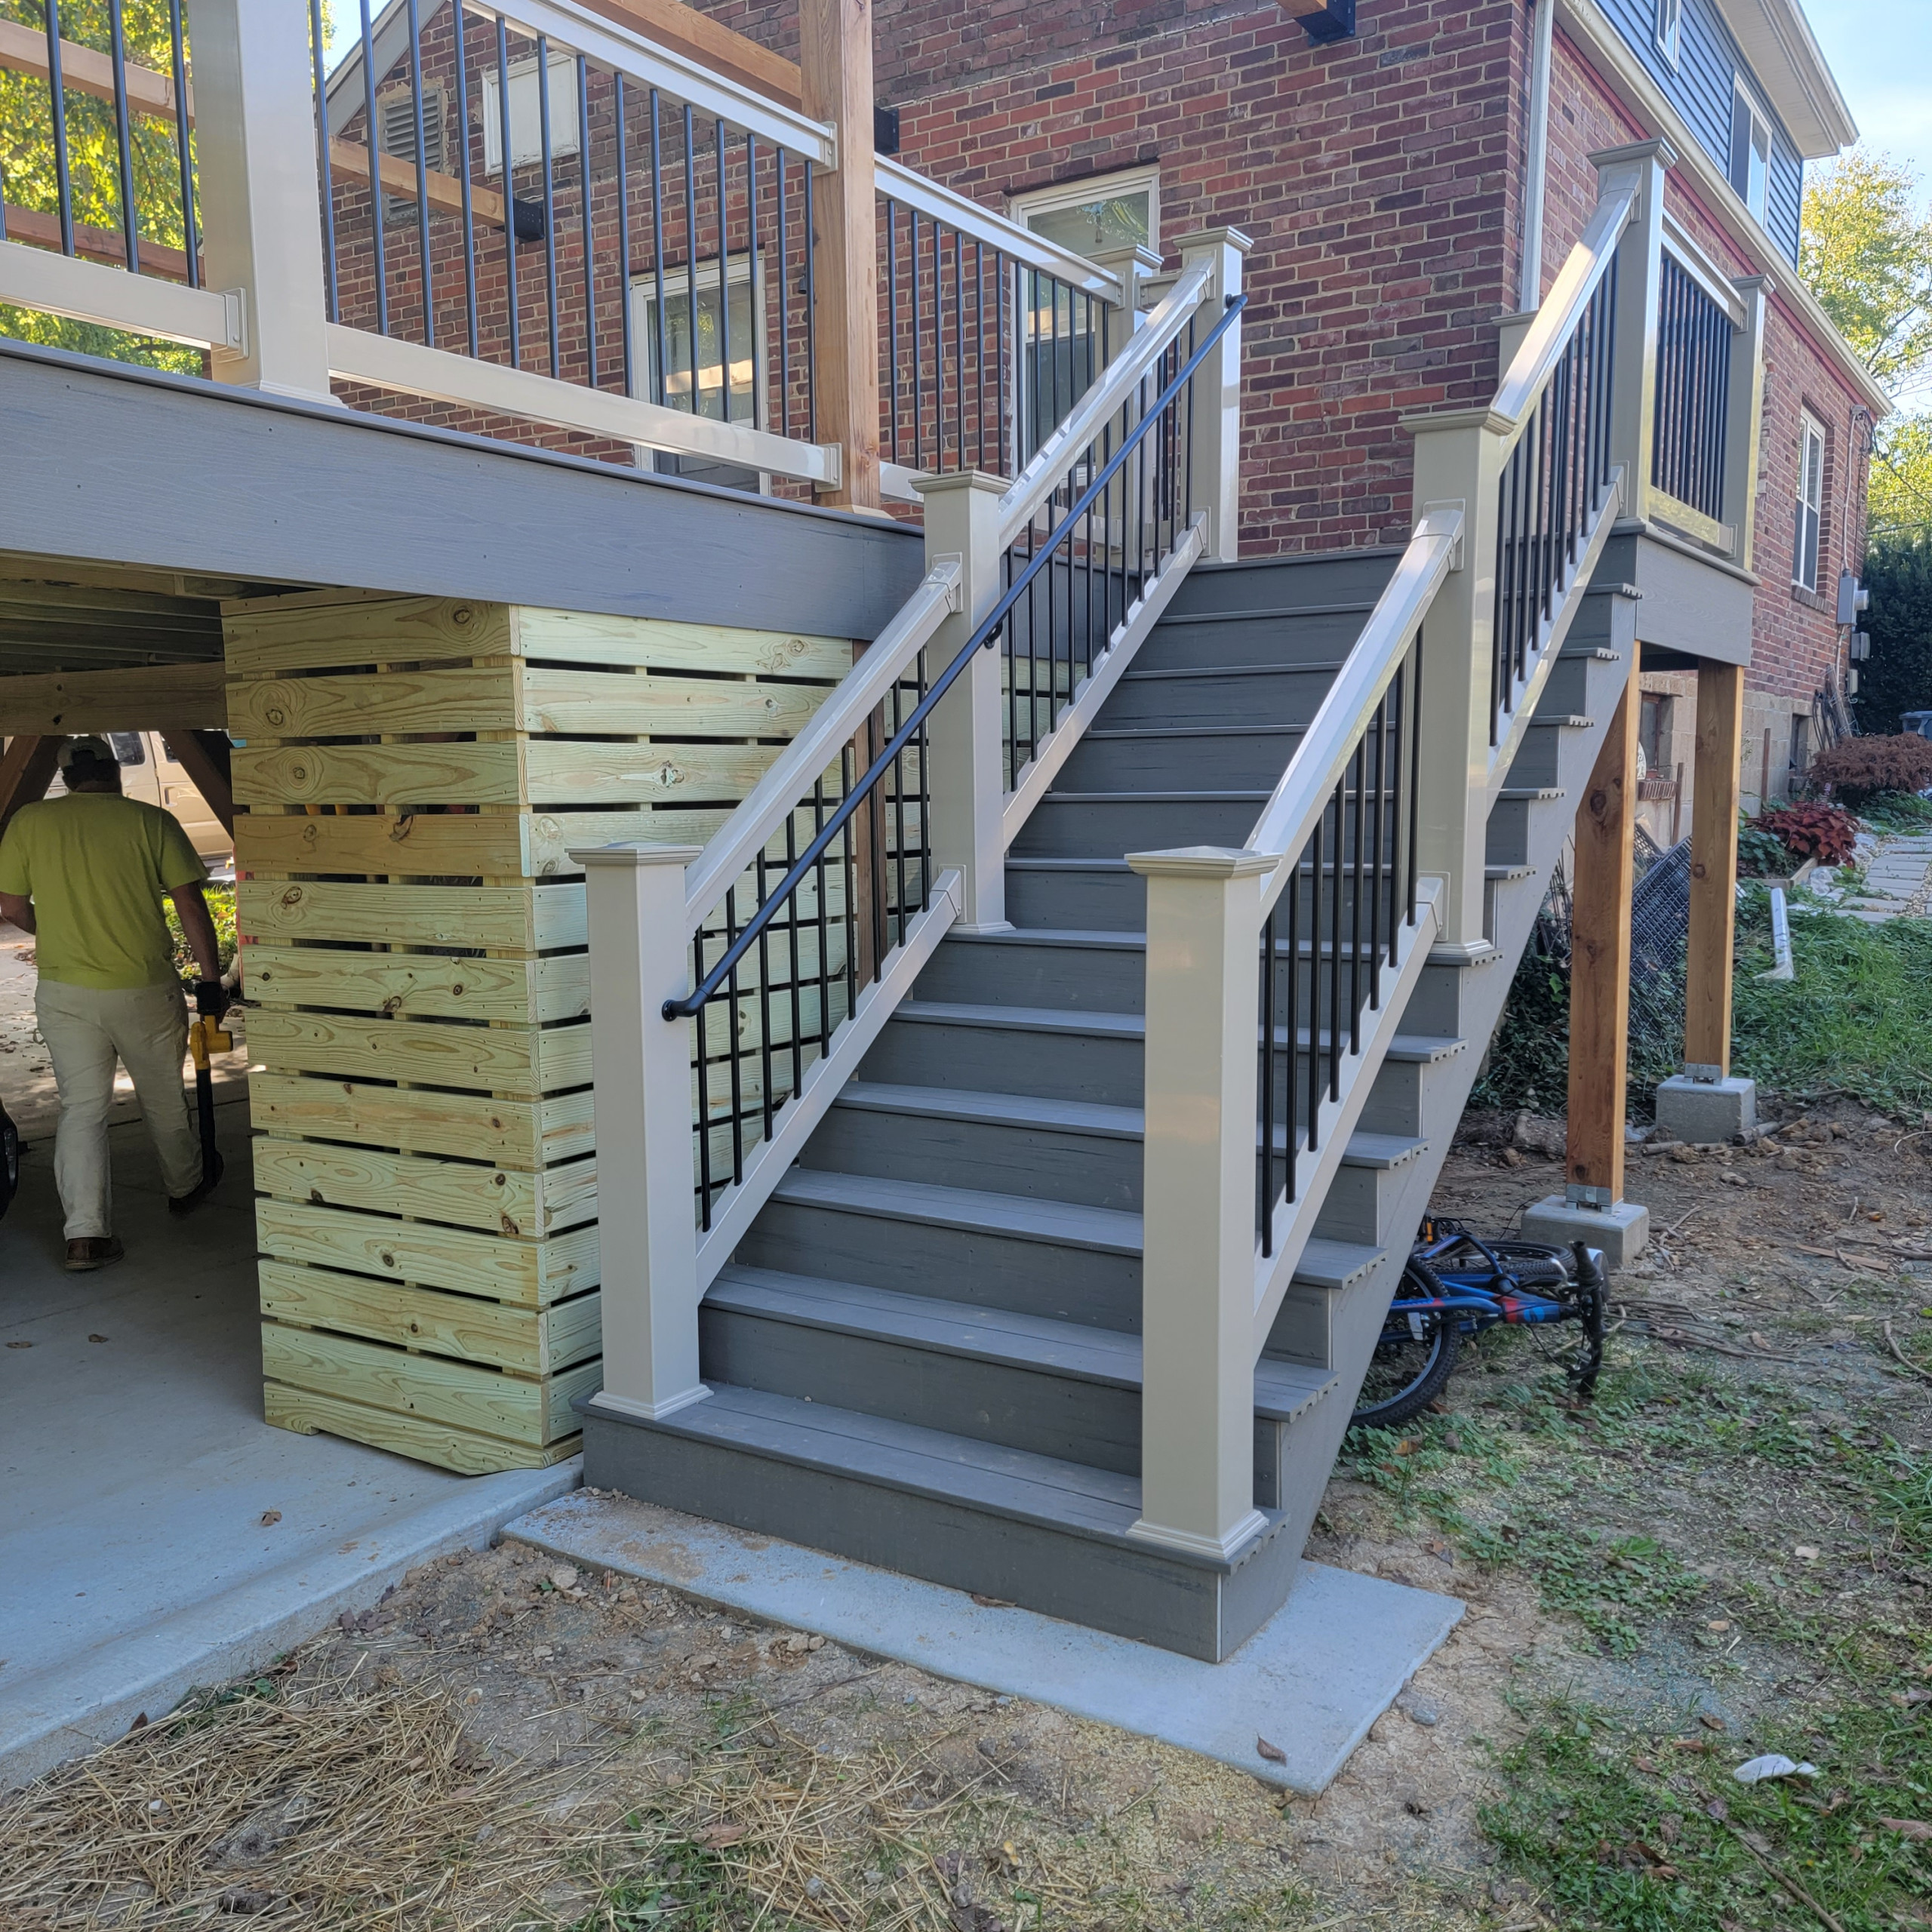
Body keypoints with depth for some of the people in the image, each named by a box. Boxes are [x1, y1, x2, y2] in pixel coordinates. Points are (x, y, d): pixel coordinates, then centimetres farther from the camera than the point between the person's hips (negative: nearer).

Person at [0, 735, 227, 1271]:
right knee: (163, 1097, 18)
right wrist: (211, 979, 0)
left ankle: (85, 1235, 0)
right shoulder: (151, 821, -5)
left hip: (63, 992, 1)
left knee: (81, 1107, 7)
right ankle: (185, 1185, 38)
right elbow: (191, 908, -7)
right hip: (145, 989, -1)